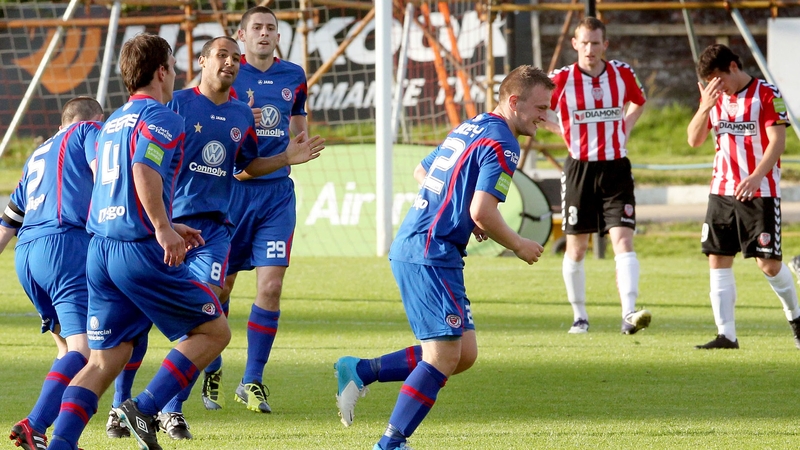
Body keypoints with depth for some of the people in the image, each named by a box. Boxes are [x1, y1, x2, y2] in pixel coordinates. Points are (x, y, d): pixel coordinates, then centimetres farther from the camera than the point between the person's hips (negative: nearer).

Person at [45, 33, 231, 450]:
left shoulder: (112, 123, 21)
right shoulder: (160, 117, -6)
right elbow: (145, 171, -23)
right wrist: (163, 229, -22)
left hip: (100, 249, 8)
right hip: (139, 250, -8)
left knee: (103, 362, 7)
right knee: (214, 330, 5)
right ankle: (146, 408, -7)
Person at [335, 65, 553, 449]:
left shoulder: (469, 129, 18)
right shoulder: (501, 143, -12)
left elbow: (421, 172, 29)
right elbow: (483, 212, -20)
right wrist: (518, 246, -4)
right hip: (429, 255, -10)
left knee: (464, 354, 9)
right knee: (444, 356, -10)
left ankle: (360, 371, 11)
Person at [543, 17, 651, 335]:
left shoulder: (622, 74, 1)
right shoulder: (561, 80, -6)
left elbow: (638, 102, 23)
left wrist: (624, 128, 9)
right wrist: (564, 131, 1)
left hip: (616, 169, 0)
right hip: (579, 170, 0)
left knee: (623, 242, -14)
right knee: (576, 249, 7)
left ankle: (629, 314, -23)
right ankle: (579, 316, 23)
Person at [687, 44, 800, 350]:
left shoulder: (767, 95, -7)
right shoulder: (714, 98, 10)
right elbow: (694, 140, 4)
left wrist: (756, 177, -26)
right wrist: (705, 106, -13)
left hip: (760, 192, -5)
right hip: (722, 191, 5)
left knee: (769, 263, -6)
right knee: (718, 260, -3)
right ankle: (726, 334, -1)